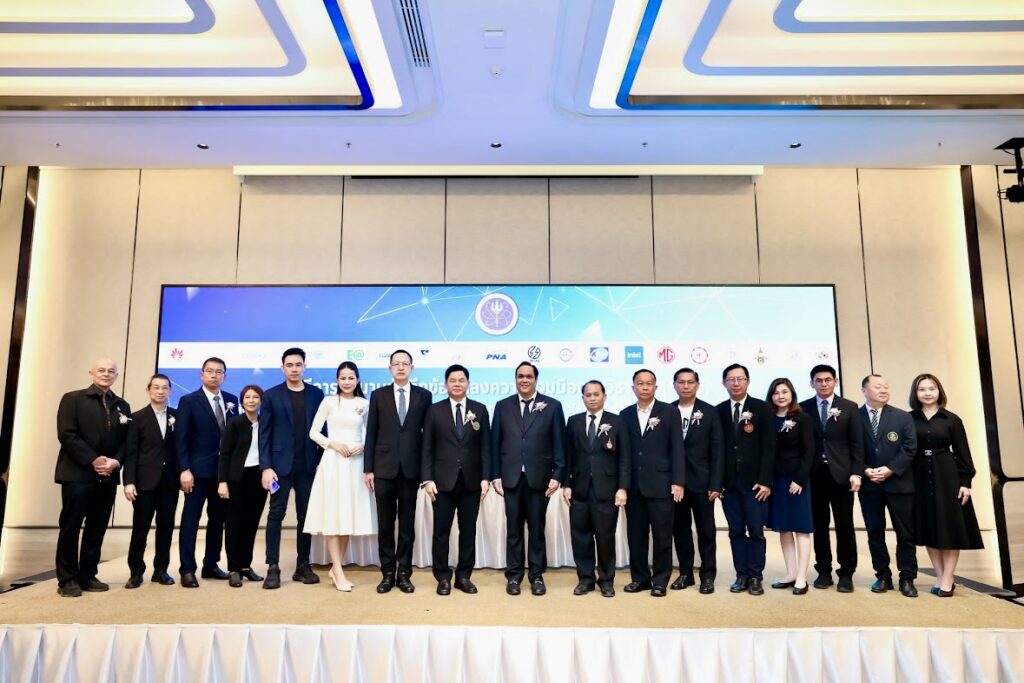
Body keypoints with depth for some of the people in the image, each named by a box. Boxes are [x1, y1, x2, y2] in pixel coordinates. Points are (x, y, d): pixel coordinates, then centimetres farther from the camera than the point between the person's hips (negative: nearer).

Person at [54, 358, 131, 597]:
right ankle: (67, 579, 10)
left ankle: (87, 576, 16)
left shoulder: (122, 406, 13)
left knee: (97, 529, 7)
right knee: (70, 527, 1)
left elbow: (126, 440, 10)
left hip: (108, 476, 4)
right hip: (77, 474, -4)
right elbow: (66, 435, -9)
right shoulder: (73, 399, 1)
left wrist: (116, 461, -9)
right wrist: (93, 460, -16)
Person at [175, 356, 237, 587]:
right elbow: (181, 438, -7)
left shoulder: (231, 400, 9)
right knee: (191, 519, 0)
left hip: (224, 469, 4)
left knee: (218, 518, 10)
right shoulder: (189, 401, -2)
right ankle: (188, 570, 6)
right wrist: (184, 469, -15)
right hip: (198, 470, -4)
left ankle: (211, 565, 20)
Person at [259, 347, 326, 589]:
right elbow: (264, 433, -1)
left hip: (308, 464, 2)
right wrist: (266, 467, -10)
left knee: (305, 515, 7)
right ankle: (273, 567, 6)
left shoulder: (316, 394, 6)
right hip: (281, 463, -2)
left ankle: (303, 566, 15)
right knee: (276, 514, 0)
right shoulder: (271, 395, 2)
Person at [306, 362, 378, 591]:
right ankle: (338, 571, 3)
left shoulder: (364, 404, 6)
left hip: (356, 463, 2)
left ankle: (336, 568, 19)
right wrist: (333, 444, -12)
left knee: (349, 515, 7)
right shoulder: (329, 402, 2)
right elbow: (313, 432, 2)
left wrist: (363, 446, -7)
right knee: (332, 515, -3)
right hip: (333, 462, -2)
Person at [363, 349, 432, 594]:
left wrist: (427, 468, 0)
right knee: (385, 524, 7)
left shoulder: (424, 395, 4)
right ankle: (388, 573, 18)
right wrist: (368, 468, -1)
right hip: (384, 468, 0)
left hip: (411, 468, 0)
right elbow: (371, 434, 4)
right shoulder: (378, 395, 5)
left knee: (407, 523, 7)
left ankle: (404, 573, 18)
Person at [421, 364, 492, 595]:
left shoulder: (480, 410, 5)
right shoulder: (435, 411, 2)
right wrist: (428, 479, -8)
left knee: (468, 531, 8)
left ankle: (464, 576, 19)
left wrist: (485, 477, -4)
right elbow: (427, 449, 0)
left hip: (471, 480, 1)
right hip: (443, 480, -1)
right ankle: (443, 577, 17)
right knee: (441, 531, 5)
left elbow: (485, 447, 3)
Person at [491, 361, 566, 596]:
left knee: (537, 529, 8)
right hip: (511, 478, 1)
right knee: (513, 529, 8)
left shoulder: (552, 406, 3)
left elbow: (559, 443, 0)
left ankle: (537, 575, 19)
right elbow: (495, 443, 6)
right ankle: (514, 575, 18)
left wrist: (557, 475, -7)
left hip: (539, 478, -1)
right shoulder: (503, 406, 7)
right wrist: (495, 476, 0)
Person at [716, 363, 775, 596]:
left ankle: (755, 577, 12)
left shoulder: (761, 408, 0)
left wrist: (765, 480, -11)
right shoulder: (719, 411, 6)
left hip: (754, 481, -2)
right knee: (736, 531, 7)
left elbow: (769, 447, -4)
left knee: (756, 531, 3)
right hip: (729, 482, 2)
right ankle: (742, 575, 15)